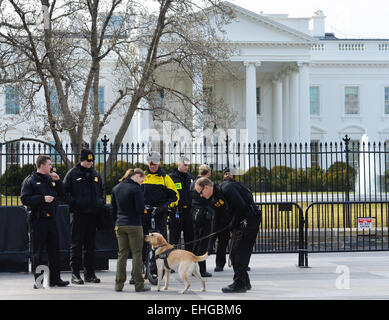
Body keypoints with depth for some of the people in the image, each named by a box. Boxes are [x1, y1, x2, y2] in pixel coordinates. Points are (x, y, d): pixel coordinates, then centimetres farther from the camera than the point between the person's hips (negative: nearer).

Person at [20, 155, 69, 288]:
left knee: (54, 249, 7)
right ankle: (38, 280, 5)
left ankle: (55, 279, 14)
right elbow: (25, 199, -10)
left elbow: (61, 196, 18)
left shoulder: (51, 179, 16)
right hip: (37, 220, -6)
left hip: (51, 219, 6)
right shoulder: (30, 181, -2)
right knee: (37, 252, -1)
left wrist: (58, 181, 5)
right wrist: (42, 198, -17)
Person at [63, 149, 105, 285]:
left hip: (93, 214, 5)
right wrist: (73, 202, -14)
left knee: (90, 245, 9)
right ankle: (75, 273, 1)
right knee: (76, 244, -2)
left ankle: (90, 273, 15)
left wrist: (101, 202, 10)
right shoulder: (72, 173, -1)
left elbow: (101, 191, 27)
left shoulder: (95, 174, 16)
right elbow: (65, 191, -2)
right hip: (78, 213, -5)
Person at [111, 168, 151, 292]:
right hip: (134, 226, -6)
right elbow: (141, 208, -16)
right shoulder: (135, 189, -13)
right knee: (137, 254, 1)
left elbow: (113, 208, 13)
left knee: (122, 254, 11)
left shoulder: (116, 188, 9)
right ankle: (139, 284, 4)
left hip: (120, 225, 6)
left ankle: (119, 284, 10)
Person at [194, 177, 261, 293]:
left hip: (249, 219, -10)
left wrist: (233, 224, -14)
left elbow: (241, 206, -25)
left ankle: (239, 284, -8)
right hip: (240, 221, 10)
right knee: (234, 252, 11)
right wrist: (233, 224, 3)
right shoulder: (218, 194, 12)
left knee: (240, 251, -11)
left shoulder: (226, 188, -19)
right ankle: (245, 282, 19)